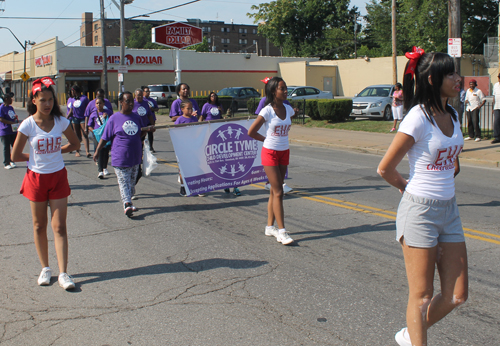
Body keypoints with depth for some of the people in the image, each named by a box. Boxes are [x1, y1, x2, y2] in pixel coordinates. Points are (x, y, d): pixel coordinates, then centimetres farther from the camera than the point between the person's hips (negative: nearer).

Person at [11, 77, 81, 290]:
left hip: (58, 178, 1)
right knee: (39, 226, 10)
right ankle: (45, 268, 25)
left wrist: (54, 152, 6)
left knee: (59, 227, -3)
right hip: (36, 178, 0)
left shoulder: (61, 122, -4)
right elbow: (15, 155, -3)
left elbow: (75, 144, 11)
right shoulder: (28, 125, -10)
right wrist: (36, 157, 5)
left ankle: (63, 274, -1)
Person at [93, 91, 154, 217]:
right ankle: (127, 204, -13)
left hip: (135, 157, 5)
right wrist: (97, 151, -3)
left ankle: (128, 203, 25)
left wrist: (147, 129, -2)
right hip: (120, 158, -5)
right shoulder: (114, 118, -3)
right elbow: (105, 137, 1)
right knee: (123, 181, -8)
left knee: (132, 181, 13)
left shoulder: (137, 117, 10)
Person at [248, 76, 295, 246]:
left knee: (274, 191, 11)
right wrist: (267, 139, -1)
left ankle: (270, 227, 21)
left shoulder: (288, 109, 3)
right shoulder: (267, 111, -14)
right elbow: (251, 132, -12)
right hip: (270, 153, -6)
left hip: (284, 153, 6)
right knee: (278, 192, -8)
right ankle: (282, 231, -6)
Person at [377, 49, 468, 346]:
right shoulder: (418, 119, -16)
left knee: (457, 295, 9)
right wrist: (409, 189, 5)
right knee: (422, 296, 2)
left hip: (449, 210, 7)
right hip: (420, 212, -7)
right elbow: (385, 168, -11)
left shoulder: (452, 115, 8)